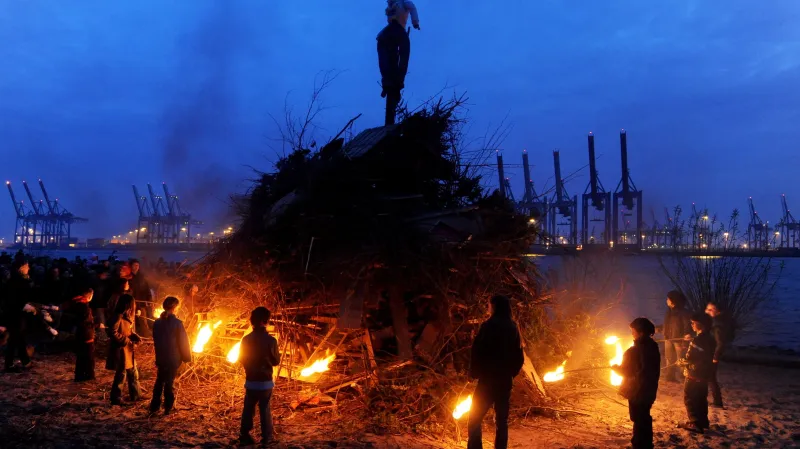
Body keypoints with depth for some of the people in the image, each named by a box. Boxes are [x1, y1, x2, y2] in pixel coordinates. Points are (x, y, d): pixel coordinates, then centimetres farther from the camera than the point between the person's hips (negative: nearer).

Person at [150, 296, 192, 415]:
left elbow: (156, 340, 10)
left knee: (159, 381, 16)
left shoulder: (157, 323, 1)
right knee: (169, 382, 3)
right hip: (173, 358, -5)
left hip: (161, 358, 5)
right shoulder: (177, 323, -16)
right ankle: (168, 408, 10)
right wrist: (187, 357, -2)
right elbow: (183, 342, -13)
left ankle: (154, 406, 18)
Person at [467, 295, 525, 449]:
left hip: (488, 380, -6)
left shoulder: (489, 326, -9)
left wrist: (474, 372, -4)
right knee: (502, 421, 12)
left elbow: (478, 351, -15)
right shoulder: (513, 328, 9)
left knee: (474, 420, 1)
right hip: (506, 381, 6)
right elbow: (519, 357, 13)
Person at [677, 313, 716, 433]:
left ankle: (695, 424, 1)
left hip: (694, 375, -9)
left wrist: (683, 362, -4)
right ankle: (703, 421, 26)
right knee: (701, 399, 18)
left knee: (690, 399, 0)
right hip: (704, 375, 9)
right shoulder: (710, 339, 7)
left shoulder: (697, 340, -22)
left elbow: (690, 358, -24)